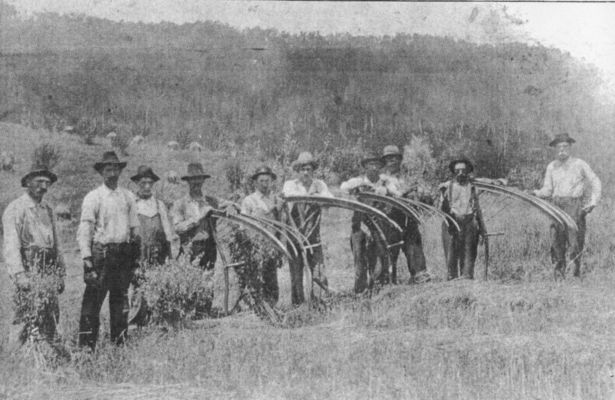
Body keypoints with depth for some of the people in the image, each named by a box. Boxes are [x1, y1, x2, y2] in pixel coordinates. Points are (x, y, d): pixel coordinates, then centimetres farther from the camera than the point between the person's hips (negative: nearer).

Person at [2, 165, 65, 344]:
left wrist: (60, 274, 18)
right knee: (32, 318, -13)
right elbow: (11, 244, -11)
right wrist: (19, 274, -21)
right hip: (28, 269, -6)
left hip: (49, 269, 7)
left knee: (52, 319, 3)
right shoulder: (15, 208, -3)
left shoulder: (47, 210, 18)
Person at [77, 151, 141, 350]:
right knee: (93, 299, -7)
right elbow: (84, 230, -6)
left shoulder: (128, 197, 11)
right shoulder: (93, 197, -3)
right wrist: (87, 257, -13)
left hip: (124, 253, 5)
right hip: (101, 253, -4)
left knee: (121, 299, 9)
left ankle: (120, 341, 17)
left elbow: (134, 227, 17)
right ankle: (86, 345, -4)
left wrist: (136, 255, 13)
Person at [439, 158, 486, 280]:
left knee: (468, 255, -3)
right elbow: (442, 209, 4)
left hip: (469, 224, 2)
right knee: (451, 256, -4)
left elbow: (477, 209, 19)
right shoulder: (447, 187, 8)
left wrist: (482, 228, 15)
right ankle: (452, 278, 0)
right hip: (452, 225, -2)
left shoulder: (472, 187, 15)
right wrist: (444, 198, -15)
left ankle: (467, 277, -2)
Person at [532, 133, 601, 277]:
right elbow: (547, 190, 14)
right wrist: (535, 193, -6)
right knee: (556, 240, -3)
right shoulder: (551, 166, 14)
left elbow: (595, 183, 8)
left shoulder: (579, 164, 4)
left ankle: (576, 273, 0)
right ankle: (559, 271, 5)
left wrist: (592, 202, -4)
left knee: (575, 240, -8)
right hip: (557, 206, 3)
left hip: (575, 206, -3)